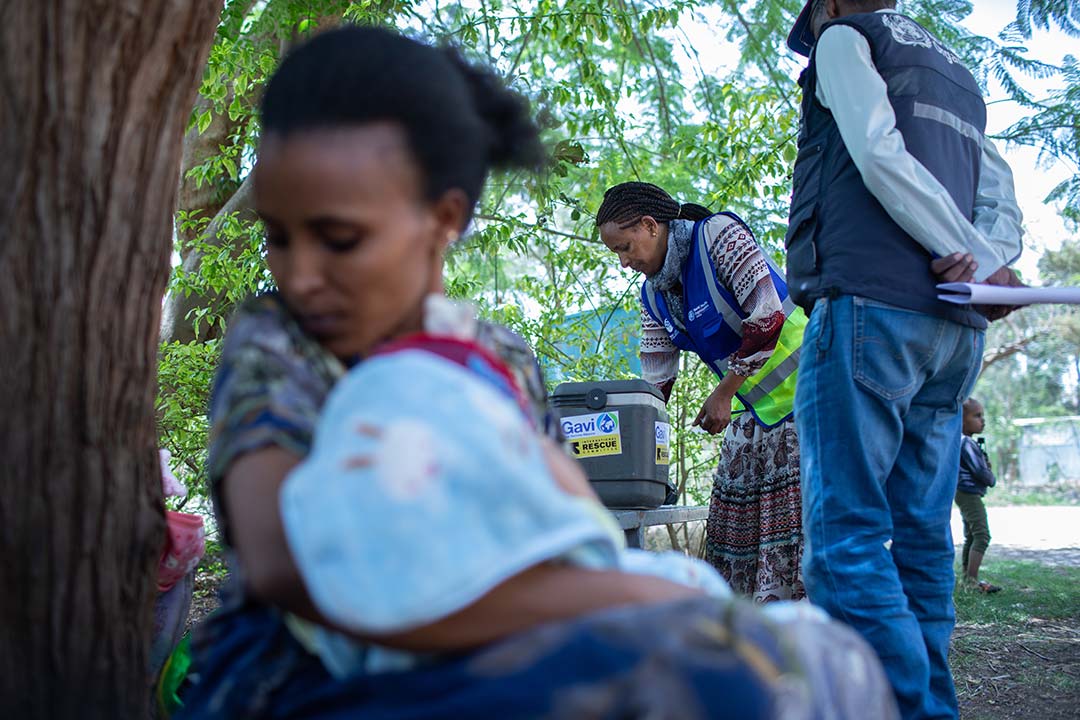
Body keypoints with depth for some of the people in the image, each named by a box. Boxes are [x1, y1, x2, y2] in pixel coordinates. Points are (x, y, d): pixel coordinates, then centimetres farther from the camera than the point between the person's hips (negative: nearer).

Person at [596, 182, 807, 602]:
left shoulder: (718, 235, -15)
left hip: (798, 387, -7)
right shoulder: (653, 295, 7)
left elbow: (767, 317, -21)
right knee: (731, 511, 0)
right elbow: (654, 384, 9)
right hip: (751, 405, 8)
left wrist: (722, 394, -17)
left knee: (794, 507, -13)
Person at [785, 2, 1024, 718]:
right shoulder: (955, 71, 30)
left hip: (869, 305, -8)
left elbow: (878, 154, -9)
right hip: (955, 331, 8)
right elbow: (1002, 192, 18)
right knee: (921, 534, 7)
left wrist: (976, 257, -7)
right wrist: (989, 260, 0)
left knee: (846, 532, -11)